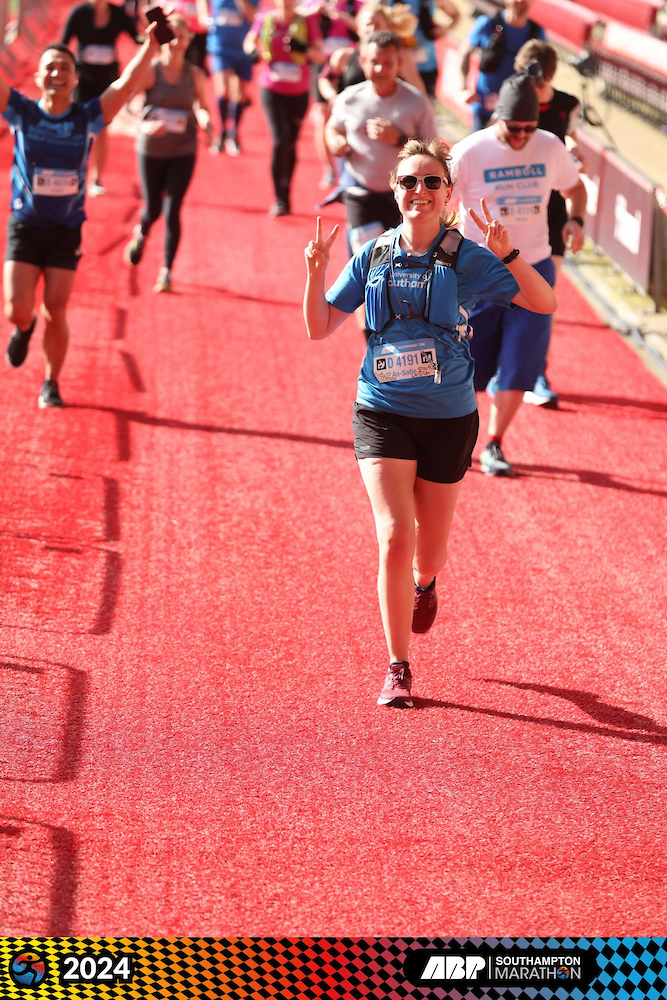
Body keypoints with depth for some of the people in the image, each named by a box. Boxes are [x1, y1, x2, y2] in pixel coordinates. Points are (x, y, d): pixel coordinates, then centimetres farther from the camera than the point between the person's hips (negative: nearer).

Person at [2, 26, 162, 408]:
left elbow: (127, 83, -11)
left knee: (56, 314, 2)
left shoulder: (89, 118, -1)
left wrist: (151, 45, -24)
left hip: (66, 230, 1)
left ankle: (52, 384, 21)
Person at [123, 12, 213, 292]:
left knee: (172, 211, -8)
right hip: (151, 150, -1)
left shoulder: (195, 75, -1)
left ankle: (167, 272, -1)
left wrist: (205, 122, -10)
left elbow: (201, 107, 13)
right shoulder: (150, 72, -9)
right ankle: (140, 235, 46)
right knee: (152, 210, 9)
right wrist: (145, 126, -32)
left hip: (183, 153, 1)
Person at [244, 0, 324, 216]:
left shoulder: (307, 21, -3)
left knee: (291, 144, 10)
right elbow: (250, 42, 14)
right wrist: (254, 51, -9)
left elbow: (321, 55, -4)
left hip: (299, 92, 1)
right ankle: (280, 200, -9)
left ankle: (285, 196, 25)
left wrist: (304, 49, -24)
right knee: (280, 141, -13)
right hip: (272, 90, -1)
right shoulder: (265, 19, -2)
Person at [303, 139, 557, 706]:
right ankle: (398, 670, -5)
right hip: (383, 414, 0)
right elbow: (319, 329, 7)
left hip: (449, 418, 0)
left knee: (430, 543, 13)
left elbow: (545, 304, -8)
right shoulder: (373, 258, 3)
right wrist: (316, 270, -8)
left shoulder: (467, 259, -4)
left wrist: (508, 254, -23)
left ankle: (424, 584, 52)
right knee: (395, 536, -15)